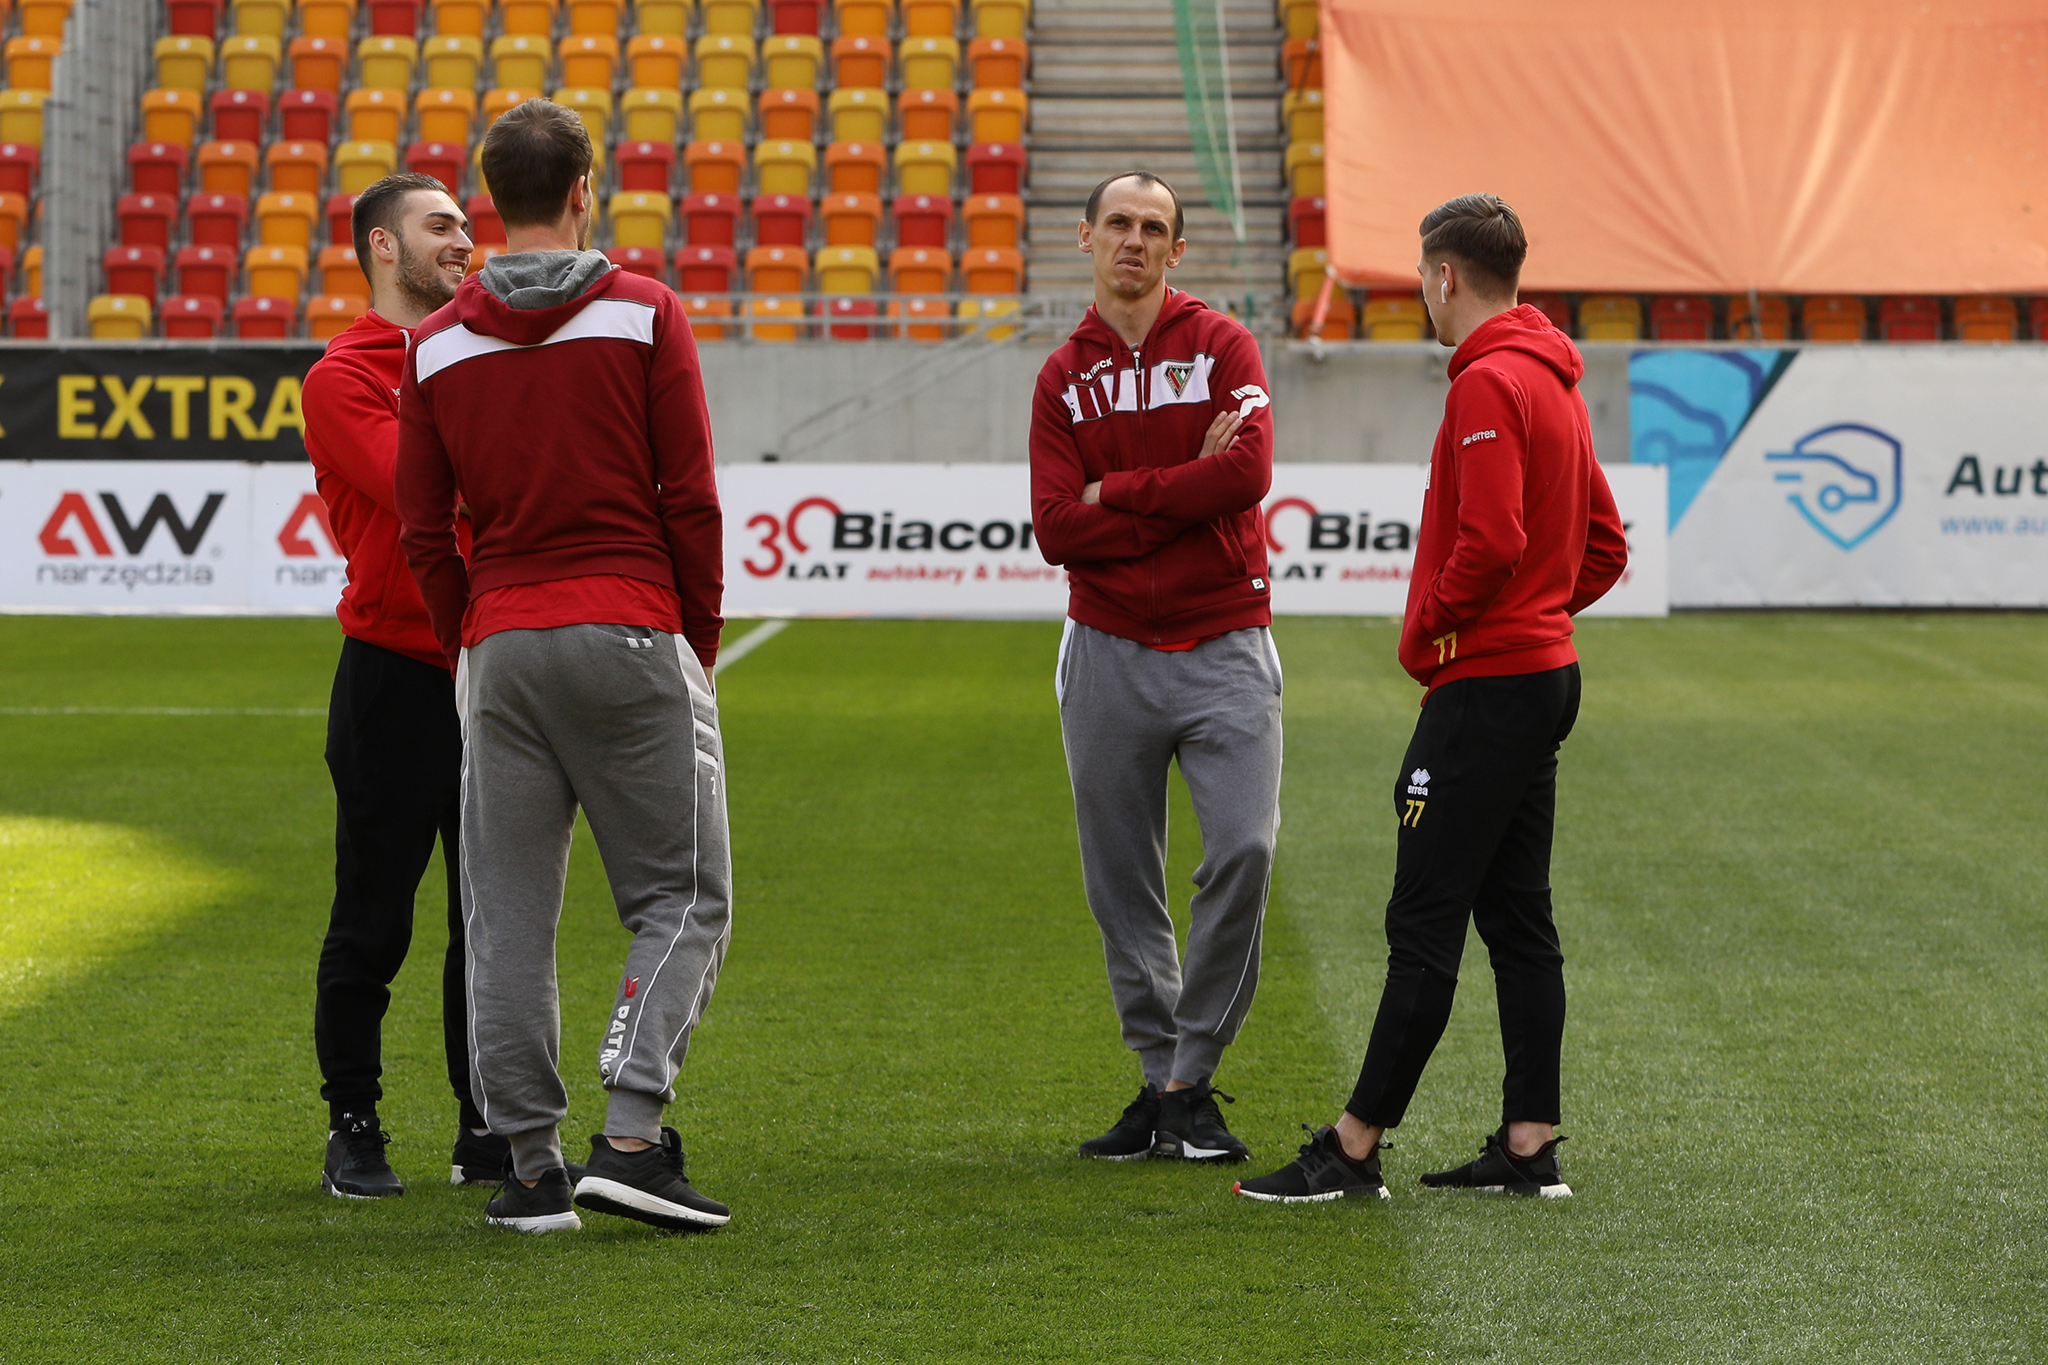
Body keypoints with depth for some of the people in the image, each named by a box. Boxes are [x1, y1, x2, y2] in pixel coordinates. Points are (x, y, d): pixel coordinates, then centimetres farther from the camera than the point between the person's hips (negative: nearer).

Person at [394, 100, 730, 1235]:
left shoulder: (438, 346, 7)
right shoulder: (645, 314, -1)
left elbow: (422, 531, 7)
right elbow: (691, 499, -3)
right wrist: (701, 641, 6)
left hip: (497, 650, 3)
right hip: (631, 634, -3)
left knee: (507, 917, 7)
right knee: (683, 898, 3)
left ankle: (530, 1163, 6)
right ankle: (629, 1138, -11)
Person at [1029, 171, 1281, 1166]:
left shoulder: (1222, 346, 2)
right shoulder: (1065, 377, 7)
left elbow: (1248, 475, -15)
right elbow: (1056, 529, -5)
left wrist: (1118, 493, -9)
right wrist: (1182, 492, -11)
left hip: (1224, 646, -2)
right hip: (1109, 653, 2)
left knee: (1243, 849, -15)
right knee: (1121, 882, 4)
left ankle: (1193, 1079, -4)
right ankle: (1160, 1077, 16)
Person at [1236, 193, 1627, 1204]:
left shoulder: (1488, 384, -15)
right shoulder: (1555, 382, 15)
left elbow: (1492, 542, -26)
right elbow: (1604, 546, 21)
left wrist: (1431, 630, -12)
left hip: (1483, 690, -10)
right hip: (1543, 673, 10)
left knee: (1424, 926, -8)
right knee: (1518, 921, 10)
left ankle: (1354, 1148, -6)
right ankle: (1529, 1147, 10)